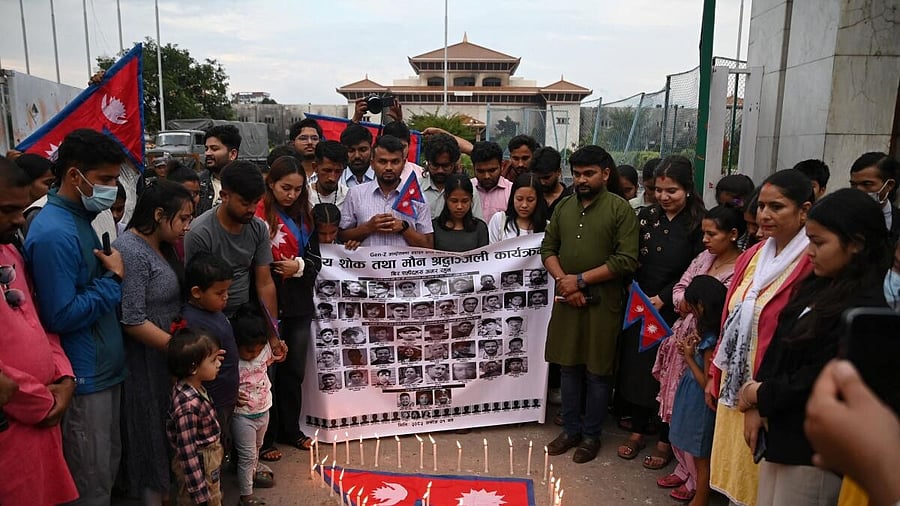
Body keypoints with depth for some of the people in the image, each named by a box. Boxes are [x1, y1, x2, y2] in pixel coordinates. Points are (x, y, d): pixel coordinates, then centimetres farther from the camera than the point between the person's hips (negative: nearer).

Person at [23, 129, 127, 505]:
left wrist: (111, 274, 3)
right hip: (84, 378, -9)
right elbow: (62, 317, -23)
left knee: (109, 469, 21)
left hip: (104, 368, 9)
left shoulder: (81, 218, 10)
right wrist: (112, 279, -16)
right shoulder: (54, 233, -21)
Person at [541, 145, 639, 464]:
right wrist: (562, 280, -8)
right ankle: (571, 429, 28)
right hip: (567, 300, 5)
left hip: (602, 302, -4)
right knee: (569, 367, 13)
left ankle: (591, 435, 23)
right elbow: (548, 248, 9)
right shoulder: (563, 207, 9)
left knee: (597, 372, 7)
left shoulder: (620, 209, -7)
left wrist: (581, 279, -15)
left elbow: (626, 260, -14)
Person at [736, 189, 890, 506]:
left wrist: (761, 395, -6)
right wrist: (756, 405, -4)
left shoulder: (865, 308, -20)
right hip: (780, 432, 7)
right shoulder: (816, 287, 7)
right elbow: (777, 348, 6)